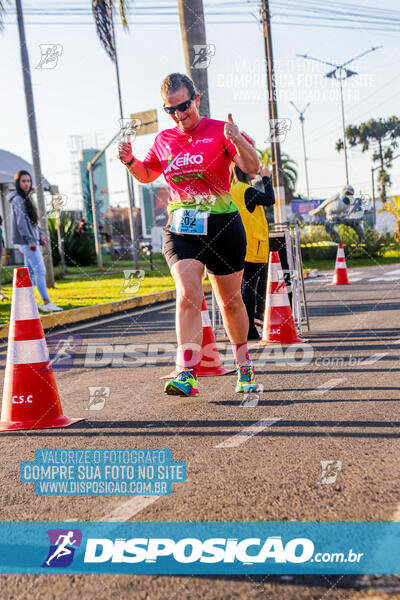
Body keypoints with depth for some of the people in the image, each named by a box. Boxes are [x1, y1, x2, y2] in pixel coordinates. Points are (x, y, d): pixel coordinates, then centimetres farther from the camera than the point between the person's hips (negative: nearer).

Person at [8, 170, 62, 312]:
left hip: (31, 240, 10)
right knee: (40, 270, -13)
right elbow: (21, 222, -17)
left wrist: (40, 234, 13)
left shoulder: (25, 198, 18)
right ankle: (47, 303, -16)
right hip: (26, 241, -10)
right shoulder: (18, 199, -11)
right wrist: (30, 240, -20)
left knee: (31, 272, 12)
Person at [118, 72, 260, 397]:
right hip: (180, 229, 2)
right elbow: (147, 175, 25)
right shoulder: (163, 140, 9)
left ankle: (244, 366, 32)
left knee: (230, 300, 11)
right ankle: (186, 374, -23)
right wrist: (130, 161, 4)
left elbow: (251, 167, -13)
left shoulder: (219, 130, -3)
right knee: (188, 295, -18)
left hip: (222, 225, -2)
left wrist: (237, 140, -31)